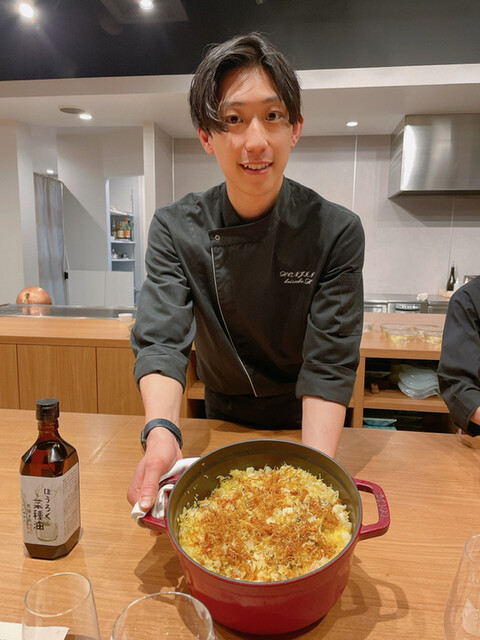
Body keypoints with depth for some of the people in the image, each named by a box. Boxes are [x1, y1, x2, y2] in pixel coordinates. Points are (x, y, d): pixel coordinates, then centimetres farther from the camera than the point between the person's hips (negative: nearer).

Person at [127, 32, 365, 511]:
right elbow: (162, 340, -25)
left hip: (304, 425, -1)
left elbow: (329, 363, -23)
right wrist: (161, 433, -44)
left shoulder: (337, 232, -22)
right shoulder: (175, 229, -17)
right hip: (221, 422, 2)